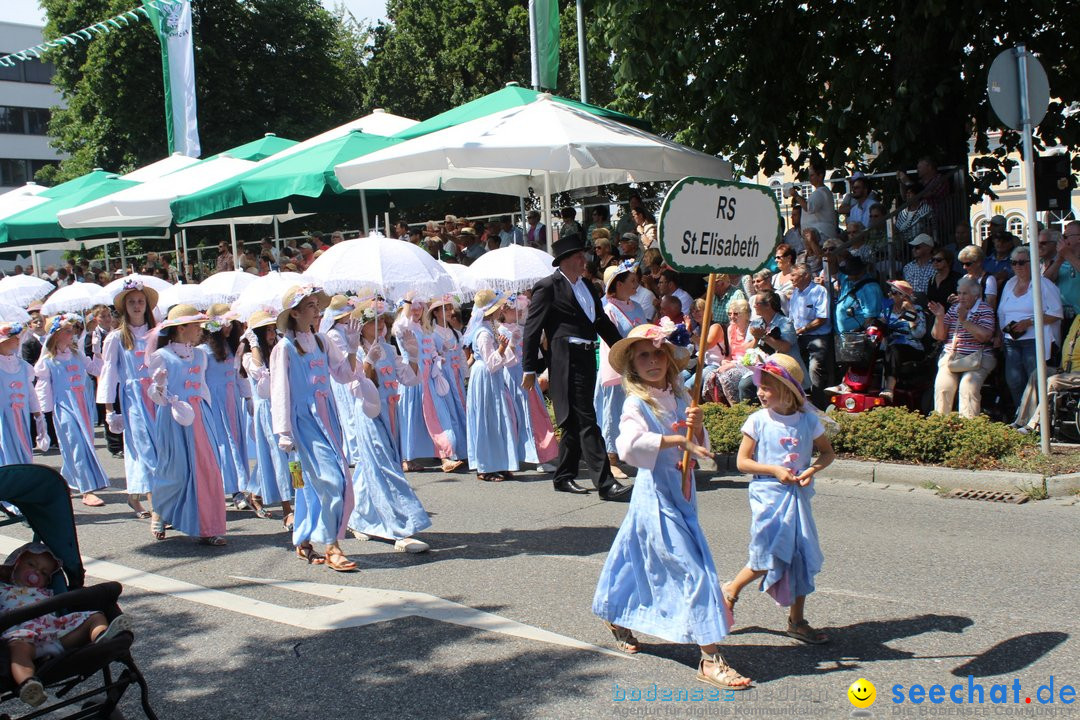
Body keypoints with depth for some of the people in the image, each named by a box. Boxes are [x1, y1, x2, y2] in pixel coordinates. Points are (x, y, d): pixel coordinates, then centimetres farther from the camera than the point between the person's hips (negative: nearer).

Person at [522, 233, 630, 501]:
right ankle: (605, 483, -12)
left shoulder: (586, 287, 18)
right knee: (586, 422, -11)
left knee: (575, 424, 14)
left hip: (587, 360, 8)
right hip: (565, 362, -8)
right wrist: (529, 369, -10)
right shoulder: (547, 287, -5)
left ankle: (564, 477, 25)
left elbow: (603, 322, 24)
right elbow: (532, 328, -7)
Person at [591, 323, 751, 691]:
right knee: (694, 571, -11)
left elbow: (700, 448, 8)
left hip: (681, 494, 7)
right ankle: (709, 658, -6)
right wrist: (678, 439, -32)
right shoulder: (637, 403, -13)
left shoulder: (679, 398, 7)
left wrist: (696, 427, -13)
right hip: (656, 497, -7)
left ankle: (617, 617, 45)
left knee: (643, 561, 21)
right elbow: (629, 443, -33)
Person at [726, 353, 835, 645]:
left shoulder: (808, 420, 0)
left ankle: (797, 621, 19)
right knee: (769, 556, -10)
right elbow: (742, 461, -4)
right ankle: (730, 591, 16)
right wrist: (775, 470, -16)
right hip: (768, 495, -4)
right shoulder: (758, 421, -7)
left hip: (798, 497, 4)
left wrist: (813, 469, -9)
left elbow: (827, 452, 11)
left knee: (801, 557, 7)